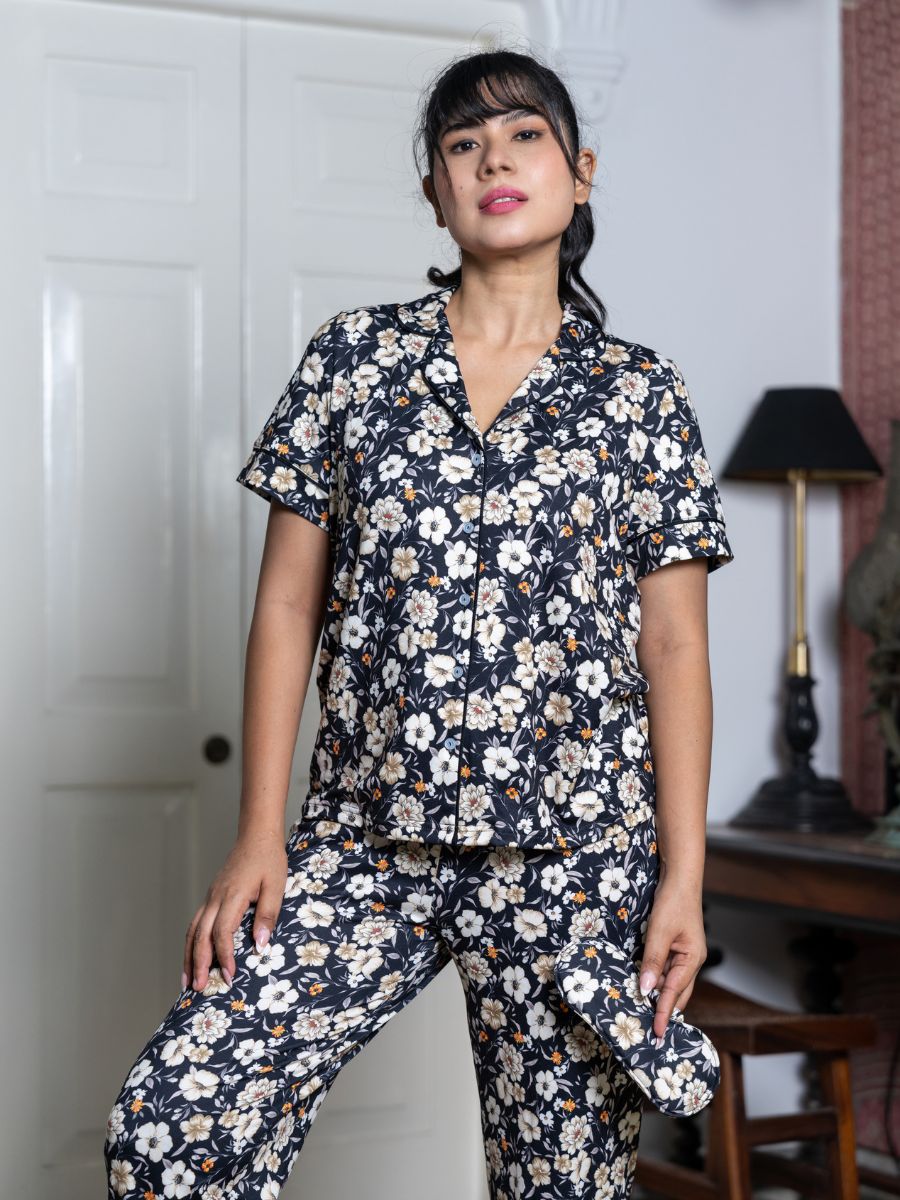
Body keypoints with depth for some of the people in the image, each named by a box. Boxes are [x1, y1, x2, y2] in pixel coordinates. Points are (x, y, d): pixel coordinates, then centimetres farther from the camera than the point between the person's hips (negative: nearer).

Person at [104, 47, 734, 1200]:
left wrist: (684, 873, -3)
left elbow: (673, 646, 4)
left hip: (575, 855, 0)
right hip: (366, 841, 1)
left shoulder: (640, 393, 5)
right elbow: (288, 604, 4)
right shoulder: (355, 354, 6)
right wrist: (258, 836, -1)